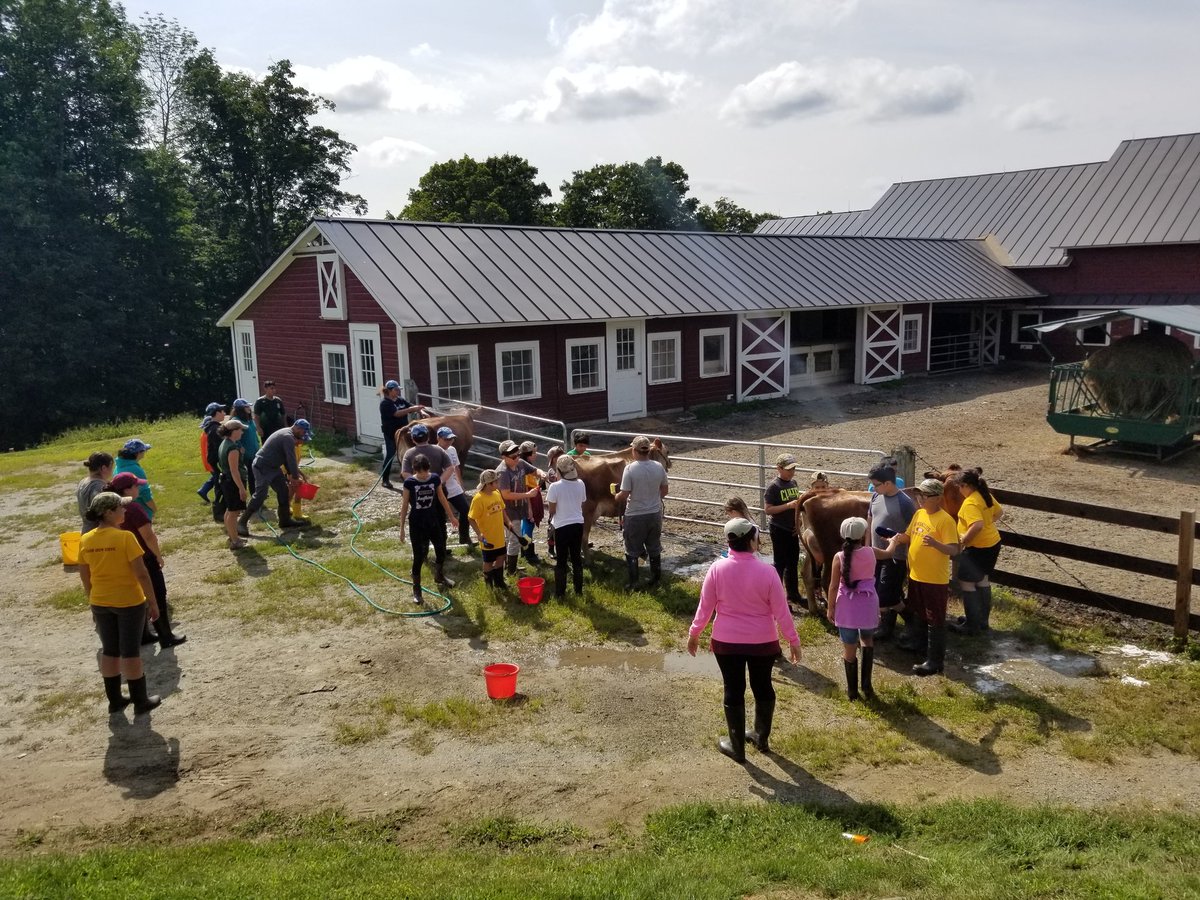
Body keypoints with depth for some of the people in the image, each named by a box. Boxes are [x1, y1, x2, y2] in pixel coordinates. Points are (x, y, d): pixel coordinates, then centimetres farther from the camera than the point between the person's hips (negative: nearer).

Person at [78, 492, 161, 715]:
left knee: (109, 651, 15)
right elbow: (141, 574, -18)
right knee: (130, 651, 4)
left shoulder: (86, 541, -2)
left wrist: (93, 603, 18)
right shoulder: (125, 537, -19)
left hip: (100, 603, 5)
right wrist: (153, 601, -9)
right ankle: (140, 701, 14)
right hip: (129, 602, -5)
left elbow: (85, 578, 7)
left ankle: (114, 699, 25)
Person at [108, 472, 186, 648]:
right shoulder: (133, 508, -24)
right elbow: (148, 536, -25)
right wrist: (159, 556, -12)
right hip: (144, 559, -8)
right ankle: (166, 638, 10)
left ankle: (143, 635, 27)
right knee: (158, 597, 3)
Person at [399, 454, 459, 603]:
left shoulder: (435, 479, -7)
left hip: (433, 520, 4)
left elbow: (442, 498, 7)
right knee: (418, 557, 1)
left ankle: (439, 577, 43)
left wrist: (451, 517, 15)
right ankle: (416, 589, 17)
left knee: (441, 550, 15)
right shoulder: (409, 482, -15)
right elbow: (405, 505, -7)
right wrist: (402, 528, -6)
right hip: (416, 523, -4)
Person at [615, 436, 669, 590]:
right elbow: (665, 490, 7)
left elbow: (623, 495, -19)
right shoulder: (659, 467, -5)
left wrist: (616, 496, 3)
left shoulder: (630, 469, -19)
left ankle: (632, 583, 15)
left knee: (632, 551, 10)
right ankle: (656, 579, 28)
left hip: (635, 516, -4)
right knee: (654, 549, 19)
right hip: (655, 514, 4)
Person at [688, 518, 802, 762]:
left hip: (727, 642, 0)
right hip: (763, 642, 0)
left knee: (734, 692, 12)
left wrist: (694, 634, 10)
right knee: (763, 688, 20)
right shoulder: (766, 571, -16)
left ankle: (737, 747, 23)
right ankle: (762, 738, 38)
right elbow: (781, 611, -9)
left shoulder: (717, 568, -13)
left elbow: (705, 607, -5)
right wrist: (793, 640, 3)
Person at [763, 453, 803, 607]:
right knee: (780, 564, 1)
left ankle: (793, 594, 29)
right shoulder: (773, 487, -15)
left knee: (793, 563, 16)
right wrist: (788, 505, -26)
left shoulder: (793, 483, 7)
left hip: (792, 529, 7)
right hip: (779, 530, -7)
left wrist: (800, 502, 1)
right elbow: (768, 509, -19)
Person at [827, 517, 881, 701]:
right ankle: (867, 683, 19)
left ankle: (852, 690, 20)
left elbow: (833, 586, -8)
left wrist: (830, 608, 3)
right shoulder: (871, 553, -6)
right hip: (868, 604, 2)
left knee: (849, 649, 10)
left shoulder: (839, 557, -10)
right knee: (868, 640, 27)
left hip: (847, 607, -2)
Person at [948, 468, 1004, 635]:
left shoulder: (970, 503, -24)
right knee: (983, 580, 20)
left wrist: (963, 541, -27)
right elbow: (999, 512, 21)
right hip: (992, 543, 10)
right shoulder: (986, 495, 5)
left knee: (965, 582, 0)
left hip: (978, 548, -10)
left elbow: (977, 525, -37)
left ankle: (972, 625, 5)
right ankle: (983, 620, 32)